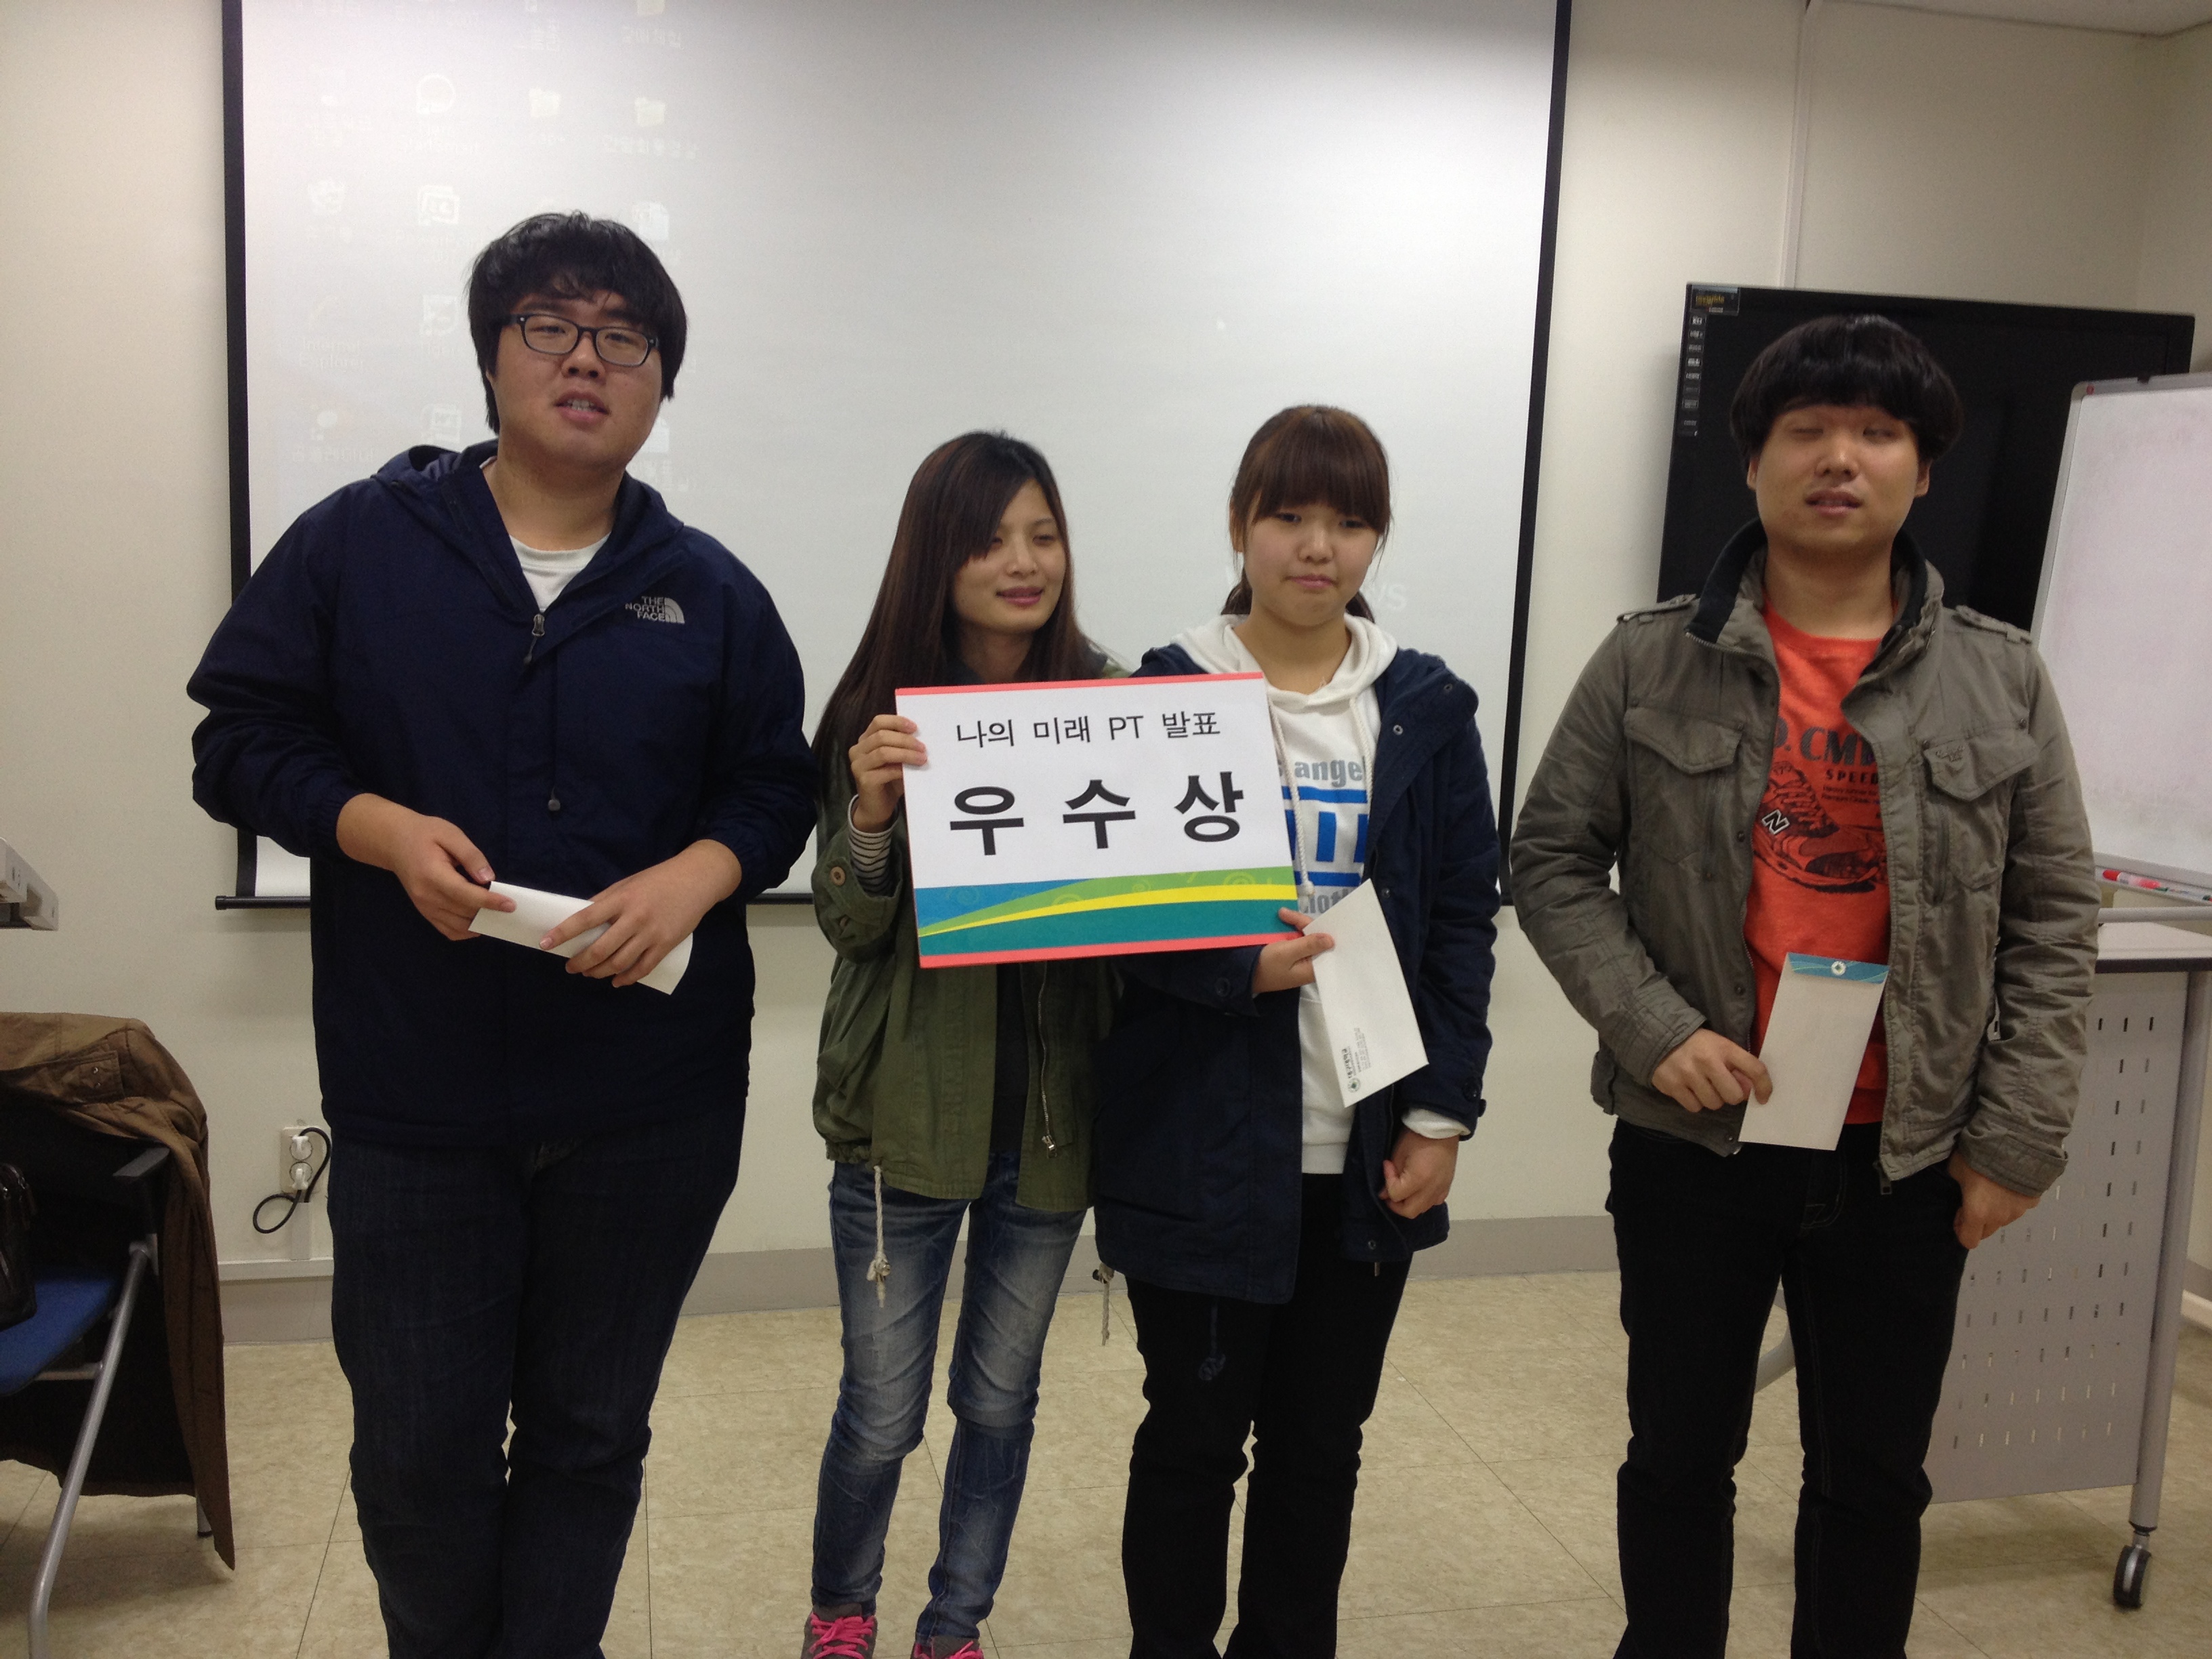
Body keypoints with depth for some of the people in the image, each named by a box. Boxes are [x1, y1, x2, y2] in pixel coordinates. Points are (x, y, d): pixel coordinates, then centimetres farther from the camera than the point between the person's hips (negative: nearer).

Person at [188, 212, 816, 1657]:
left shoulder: (713, 594, 4)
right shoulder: (357, 542, 0)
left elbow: (778, 784, 8)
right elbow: (241, 739, 3)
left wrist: (697, 873, -13)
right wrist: (381, 826, -15)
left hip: (652, 1108, 1)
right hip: (412, 1100, -1)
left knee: (592, 1438, 15)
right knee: (421, 1452, 10)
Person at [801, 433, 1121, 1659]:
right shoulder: (885, 709, -5)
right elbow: (849, 926, -7)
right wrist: (871, 806, -25)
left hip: (1051, 1113, 2)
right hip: (909, 1113, -1)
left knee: (1001, 1397, 16)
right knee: (882, 1411, 9)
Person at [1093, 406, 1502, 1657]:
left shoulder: (1429, 709, 4)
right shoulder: (1169, 693, -3)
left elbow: (1465, 921, 4)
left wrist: (1443, 1114, -2)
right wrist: (1235, 966, -22)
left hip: (1369, 1153, 3)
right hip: (1203, 1145, -2)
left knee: (1322, 1441, 15)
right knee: (1195, 1436, 9)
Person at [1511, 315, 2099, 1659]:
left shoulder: (2002, 681, 0)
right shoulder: (1651, 665, -4)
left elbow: (2055, 921, 2)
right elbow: (1555, 860, -2)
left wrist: (2018, 1139, -2)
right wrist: (1654, 1029, -14)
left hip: (1906, 1160, 1)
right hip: (1695, 1143, -1)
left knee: (1876, 1481, 16)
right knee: (1682, 1456, 15)